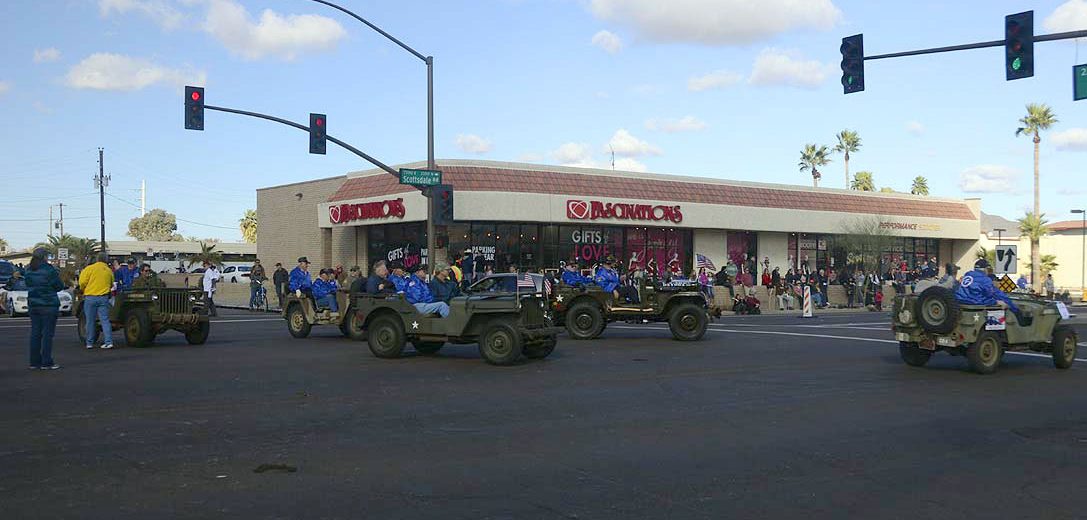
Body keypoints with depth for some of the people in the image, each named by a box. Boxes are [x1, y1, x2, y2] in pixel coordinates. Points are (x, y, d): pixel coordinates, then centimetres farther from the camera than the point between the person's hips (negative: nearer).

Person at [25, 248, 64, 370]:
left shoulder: (29, 270, 7)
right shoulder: (49, 270, -12)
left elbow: (28, 285, 16)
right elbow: (59, 286, -7)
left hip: (33, 305, 6)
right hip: (48, 305, -6)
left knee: (35, 333, 10)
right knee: (47, 334, -2)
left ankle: (34, 362, 12)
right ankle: (46, 363, -2)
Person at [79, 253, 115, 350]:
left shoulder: (90, 268, -4)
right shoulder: (109, 271, 8)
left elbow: (82, 282, -7)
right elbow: (111, 285, 15)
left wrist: (82, 290, 13)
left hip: (90, 297, -2)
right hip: (103, 298, 2)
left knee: (90, 321, 7)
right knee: (105, 320, 1)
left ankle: (90, 343, 12)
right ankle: (108, 341, -7)